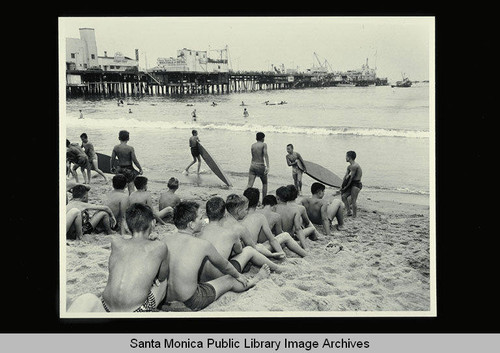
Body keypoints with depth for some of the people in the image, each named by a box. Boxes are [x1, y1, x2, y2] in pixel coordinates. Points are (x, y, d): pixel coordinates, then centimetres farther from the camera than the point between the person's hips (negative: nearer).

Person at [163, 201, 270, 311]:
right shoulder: (203, 245, -19)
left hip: (164, 297, 5)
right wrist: (238, 275, 23)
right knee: (230, 280, 19)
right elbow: (224, 265, 2)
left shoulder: (166, 238, -6)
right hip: (189, 303, -5)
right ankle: (256, 279, 47)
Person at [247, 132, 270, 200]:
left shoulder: (252, 145, 9)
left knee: (249, 184, -3)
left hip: (252, 166, 4)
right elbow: (265, 155, -15)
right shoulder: (264, 144, -4)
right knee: (265, 184, 16)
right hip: (261, 166, -3)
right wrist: (267, 166, -21)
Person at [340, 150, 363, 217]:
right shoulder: (349, 166, 14)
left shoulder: (354, 166, -17)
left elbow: (351, 177, -17)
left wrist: (346, 186, -10)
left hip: (356, 184, -10)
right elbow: (345, 177, 12)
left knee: (353, 200, -7)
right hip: (352, 184, 10)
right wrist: (342, 186, 5)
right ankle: (349, 212, 11)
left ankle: (354, 216, 3)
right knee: (343, 196, 6)